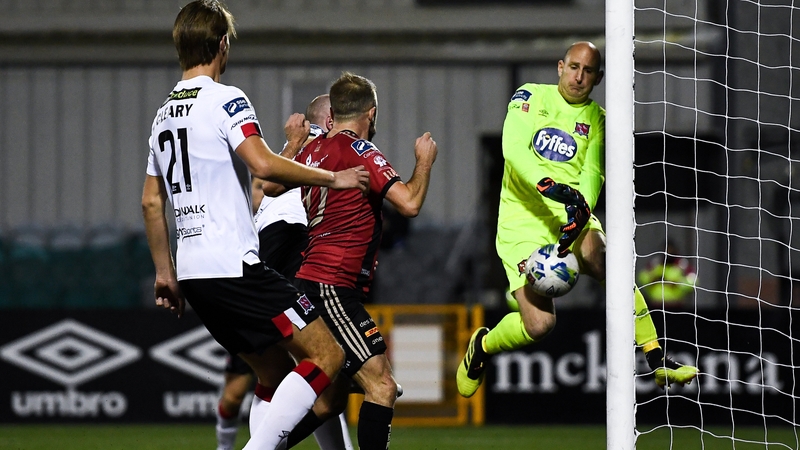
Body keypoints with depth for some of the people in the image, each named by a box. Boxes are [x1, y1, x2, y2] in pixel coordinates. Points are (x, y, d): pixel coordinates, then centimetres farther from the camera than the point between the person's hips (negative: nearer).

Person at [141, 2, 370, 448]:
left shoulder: (164, 114, 16)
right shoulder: (226, 101, -9)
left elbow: (152, 202, 21)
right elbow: (262, 164, -24)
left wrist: (165, 273, 27)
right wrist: (332, 177, -13)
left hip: (194, 273, 9)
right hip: (234, 265, -9)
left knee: (273, 374, 17)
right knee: (327, 356, -8)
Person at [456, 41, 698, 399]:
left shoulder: (597, 119, 9)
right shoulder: (532, 96, 1)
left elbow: (592, 173, -4)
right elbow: (514, 147, -15)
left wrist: (579, 213, -25)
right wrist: (549, 185, -32)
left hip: (573, 219, 3)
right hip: (523, 222, -2)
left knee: (602, 259, -32)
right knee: (539, 324, -18)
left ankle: (656, 360, -26)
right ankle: (482, 346, 17)